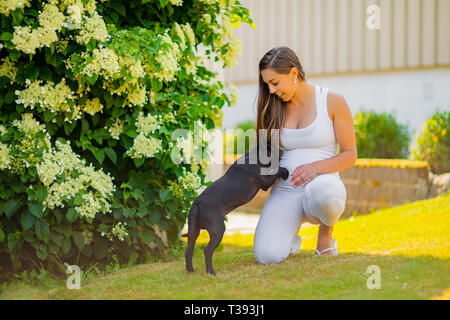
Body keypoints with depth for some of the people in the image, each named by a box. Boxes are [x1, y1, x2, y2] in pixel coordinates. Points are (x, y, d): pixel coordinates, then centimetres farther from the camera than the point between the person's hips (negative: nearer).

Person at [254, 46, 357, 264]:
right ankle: (289, 238, 14)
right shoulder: (275, 108, 10)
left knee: (322, 192, -44)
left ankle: (326, 231, -6)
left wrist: (316, 167, -19)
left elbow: (350, 154, -1)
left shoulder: (333, 102, -1)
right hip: (285, 189, 3)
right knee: (267, 256, -26)